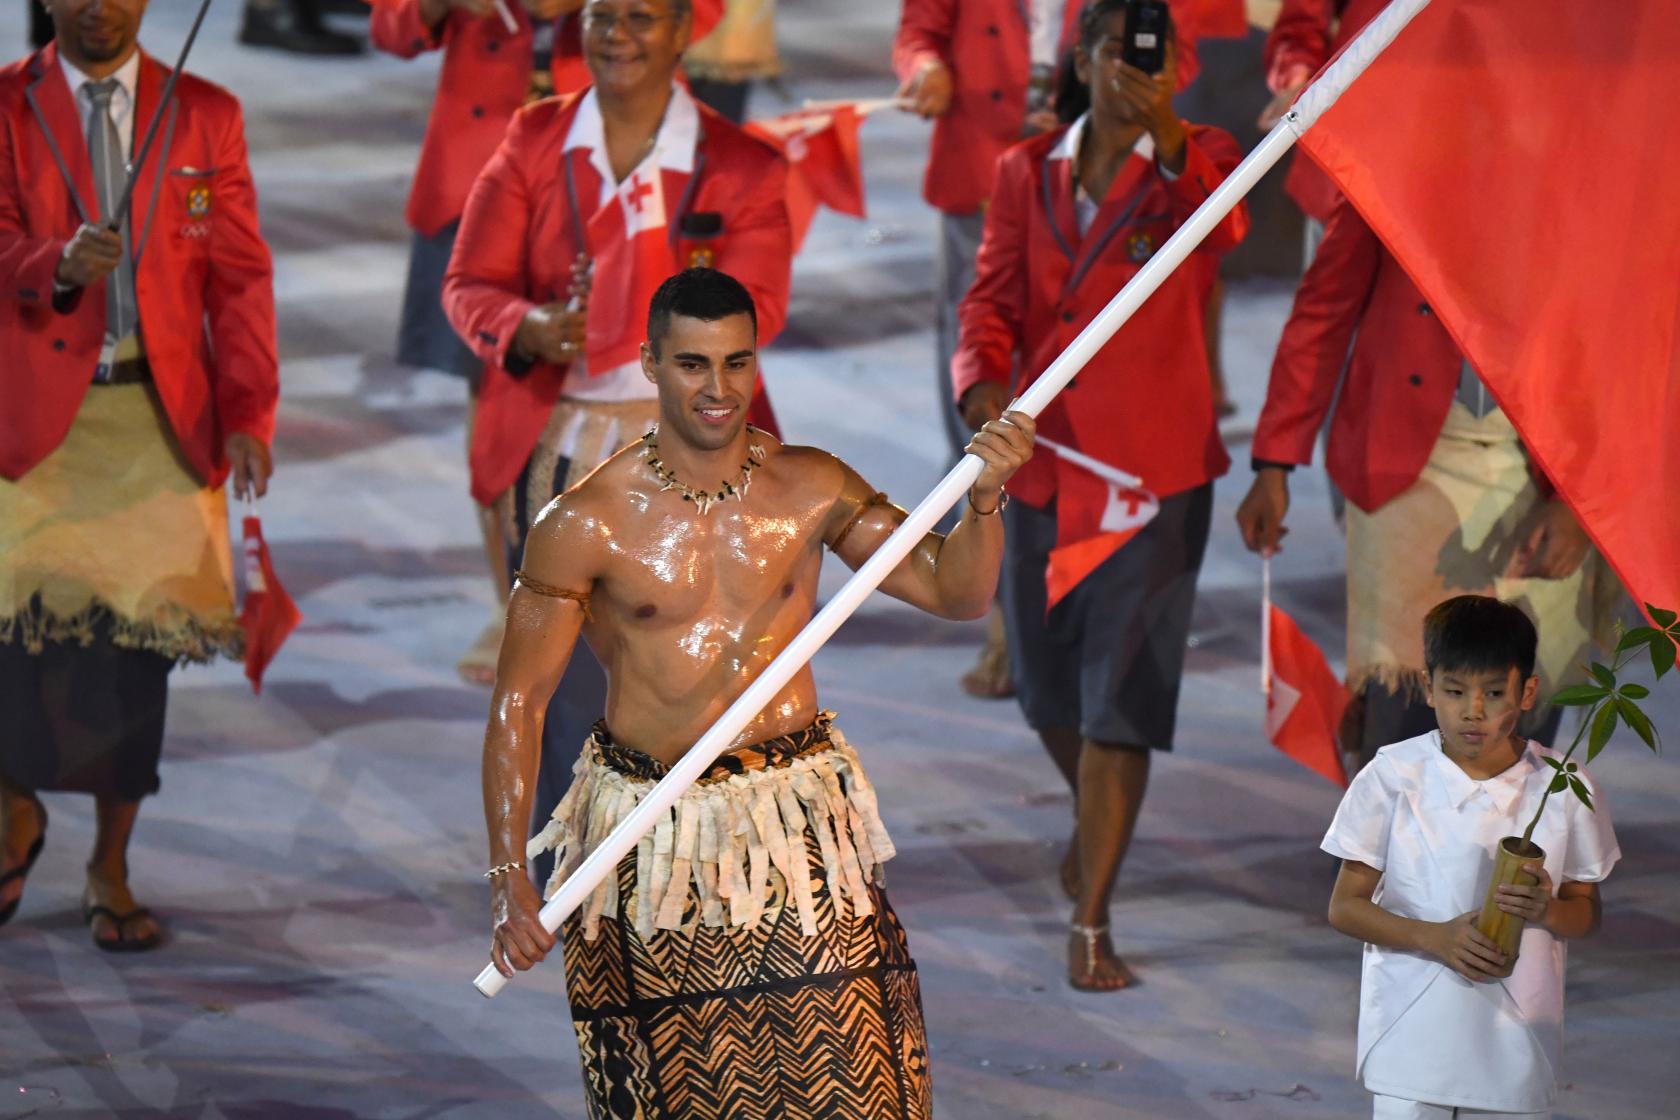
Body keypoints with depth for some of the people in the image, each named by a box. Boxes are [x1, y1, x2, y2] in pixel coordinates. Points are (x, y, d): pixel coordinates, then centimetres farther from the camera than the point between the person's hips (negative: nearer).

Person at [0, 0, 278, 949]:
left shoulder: (206, 116, 8)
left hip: (161, 416, 1)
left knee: (139, 634, 0)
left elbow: (240, 275, 7)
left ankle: (111, 869, 11)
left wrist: (249, 411, -3)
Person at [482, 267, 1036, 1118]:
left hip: (798, 826, 2)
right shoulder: (587, 523, -7)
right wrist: (508, 879, -11)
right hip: (652, 840, -2)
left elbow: (955, 592, 5)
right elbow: (517, 702, -4)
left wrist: (983, 501, -16)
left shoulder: (810, 490, 2)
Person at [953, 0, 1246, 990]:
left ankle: (1093, 923, -4)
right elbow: (993, 299, 3)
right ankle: (1098, 821, 46)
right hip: (1043, 459, 4)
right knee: (1050, 689, 15)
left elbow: (1226, 226, -26)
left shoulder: (1197, 162, -4)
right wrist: (982, 381, -18)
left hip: (1154, 467, -4)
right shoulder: (1027, 175, 6)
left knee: (1120, 693, -8)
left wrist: (1165, 132, -44)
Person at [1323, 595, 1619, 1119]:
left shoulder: (1563, 788, -3)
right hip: (1412, 1033, -1)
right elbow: (1346, 907, -2)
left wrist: (1547, 909, -16)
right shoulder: (1393, 776, -6)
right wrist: (1434, 937, -20)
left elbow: (1587, 911, 8)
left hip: (1516, 1041, 1)